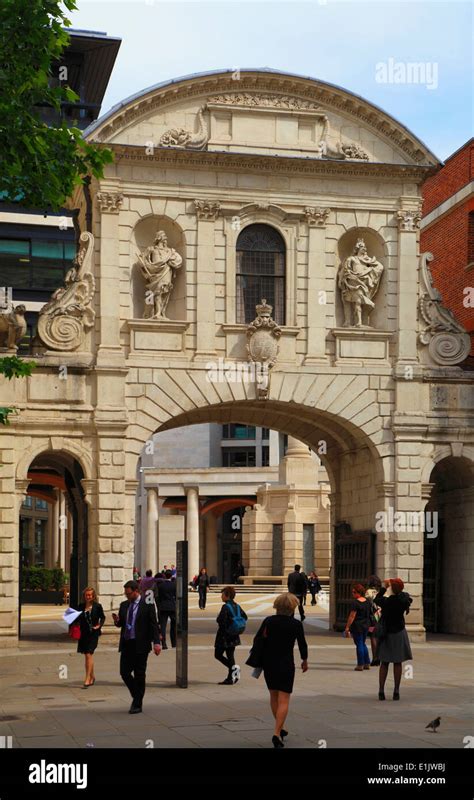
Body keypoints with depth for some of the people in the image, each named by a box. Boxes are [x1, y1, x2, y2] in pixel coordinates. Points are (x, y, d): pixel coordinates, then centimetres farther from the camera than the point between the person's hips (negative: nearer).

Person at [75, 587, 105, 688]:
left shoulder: (97, 606, -4)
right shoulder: (81, 606, 3)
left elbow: (103, 617, 8)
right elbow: (78, 618, 9)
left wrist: (99, 625, -5)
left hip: (93, 633, -4)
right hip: (84, 633, 4)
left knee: (89, 655, -11)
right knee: (87, 656, 13)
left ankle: (87, 679, -10)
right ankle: (92, 676, 29)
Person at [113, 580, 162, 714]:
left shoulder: (147, 605, -6)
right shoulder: (124, 605, 11)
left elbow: (154, 624, -7)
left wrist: (156, 642, -16)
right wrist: (117, 620, -6)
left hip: (140, 645, -5)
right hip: (126, 644, 5)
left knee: (139, 675, 1)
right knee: (124, 673, 3)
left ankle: (137, 704, 11)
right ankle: (136, 696, 25)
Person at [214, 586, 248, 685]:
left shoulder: (225, 607, -18)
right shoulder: (236, 606, 6)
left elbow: (222, 621, -27)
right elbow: (244, 617, 13)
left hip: (224, 636, -8)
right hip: (234, 636, 8)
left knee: (218, 655, 6)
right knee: (230, 655, 13)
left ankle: (233, 667, -10)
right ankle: (230, 678, 14)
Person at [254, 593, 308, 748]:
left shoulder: (268, 621, -3)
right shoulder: (296, 624, -8)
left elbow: (257, 640, -2)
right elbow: (302, 644, 1)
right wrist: (304, 661, 18)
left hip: (268, 663, 3)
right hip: (286, 664, -3)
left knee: (274, 696, 19)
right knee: (283, 700, -1)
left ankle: (280, 728, 30)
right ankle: (277, 733, -13)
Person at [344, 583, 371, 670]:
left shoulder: (355, 603, -17)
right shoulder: (367, 602, 6)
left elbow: (352, 616, -18)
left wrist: (347, 627, -14)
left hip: (357, 626, -7)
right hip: (366, 625, 7)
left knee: (359, 645, 0)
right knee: (363, 644, 19)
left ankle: (360, 665, 4)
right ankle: (367, 663, 20)